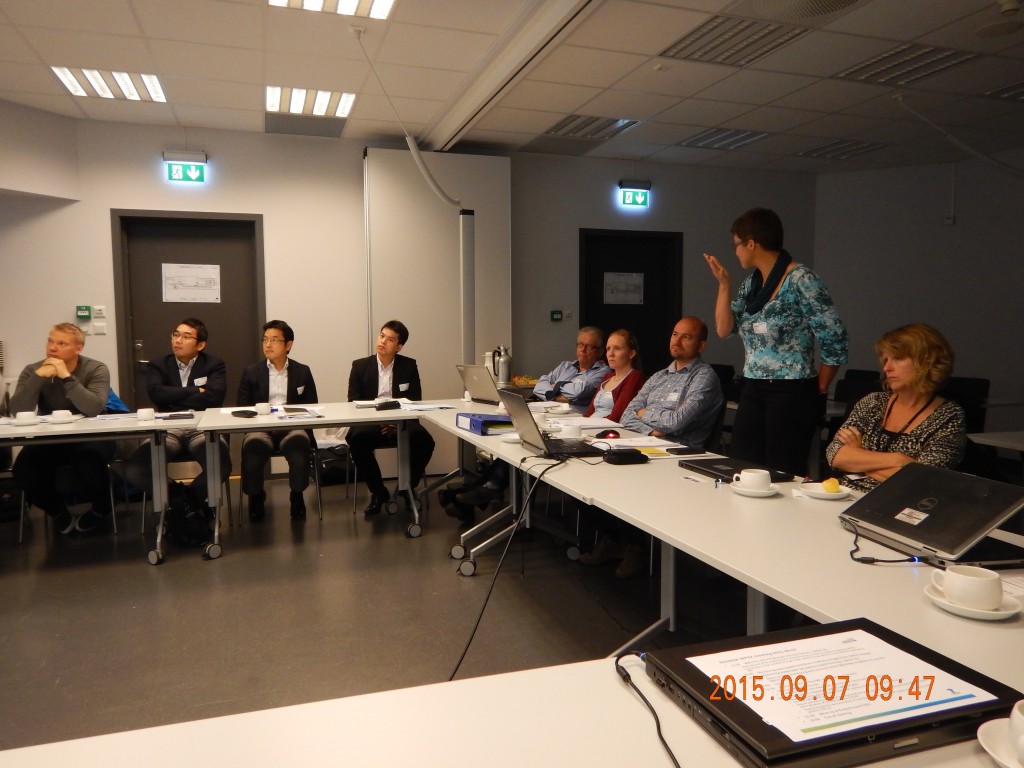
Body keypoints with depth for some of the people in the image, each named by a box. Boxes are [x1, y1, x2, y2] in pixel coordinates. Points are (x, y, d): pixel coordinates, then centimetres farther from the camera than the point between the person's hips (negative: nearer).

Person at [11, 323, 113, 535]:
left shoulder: (96, 370, -9)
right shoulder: (32, 370, -1)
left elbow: (94, 408, -27)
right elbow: (17, 411, -16)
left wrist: (67, 377, -27)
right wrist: (39, 376, -23)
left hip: (89, 438, -3)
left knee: (88, 465, -34)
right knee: (23, 470, -24)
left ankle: (100, 510, 3)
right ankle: (58, 512, 9)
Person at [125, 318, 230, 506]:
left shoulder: (214, 365, 11)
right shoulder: (158, 366, 16)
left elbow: (214, 396, -8)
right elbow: (156, 393, -5)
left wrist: (172, 399, -2)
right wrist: (196, 391, -2)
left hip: (202, 429, -2)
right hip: (167, 430, 2)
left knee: (221, 467, -33)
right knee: (134, 470, -26)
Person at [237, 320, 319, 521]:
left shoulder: (302, 372, 12)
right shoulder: (251, 373, 11)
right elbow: (242, 409, 8)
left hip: (292, 427, 0)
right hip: (260, 427, 1)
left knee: (299, 445, -35)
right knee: (252, 447, -34)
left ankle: (297, 497, -9)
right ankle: (256, 499, -5)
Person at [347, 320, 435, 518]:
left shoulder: (409, 366, 7)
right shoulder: (360, 366, 6)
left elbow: (415, 401, 4)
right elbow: (353, 403, 1)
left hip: (401, 421, 1)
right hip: (370, 421, 0)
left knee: (424, 440, -30)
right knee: (357, 439, -35)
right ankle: (378, 492, -13)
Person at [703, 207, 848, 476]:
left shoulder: (801, 280, -13)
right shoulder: (752, 282, 11)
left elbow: (835, 340, -13)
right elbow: (724, 329, 8)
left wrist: (819, 390, -4)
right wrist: (724, 284, 1)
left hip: (792, 394, -7)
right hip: (753, 392, 7)